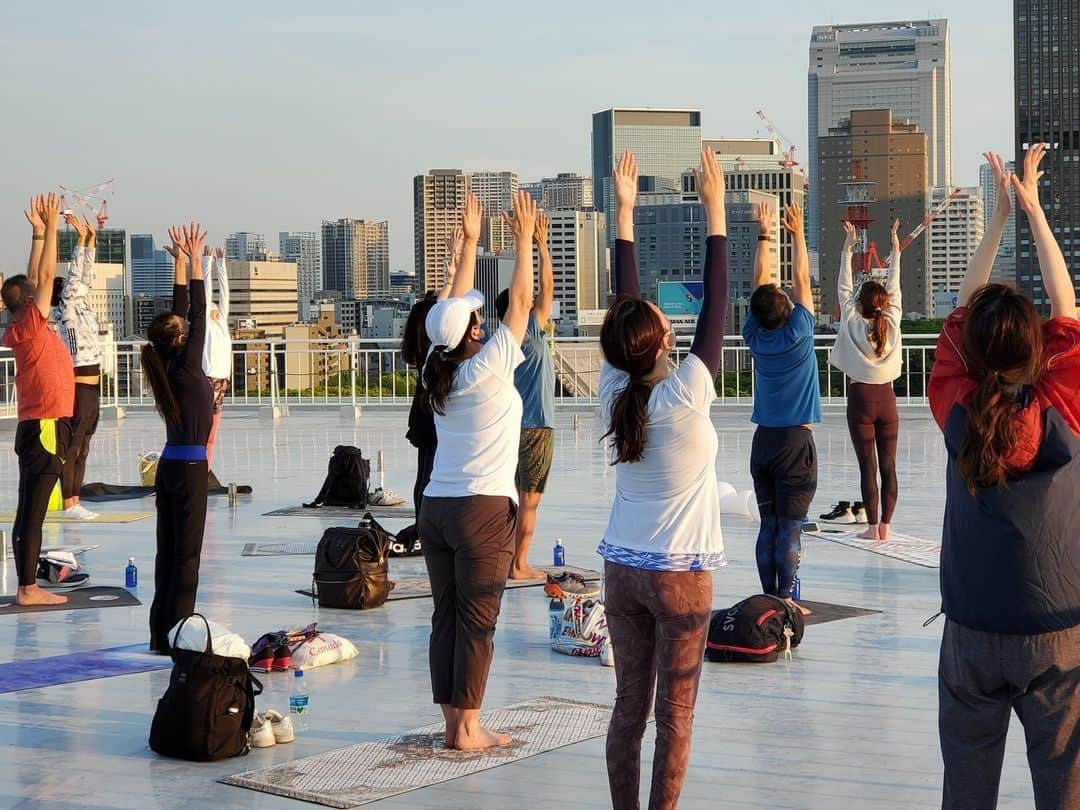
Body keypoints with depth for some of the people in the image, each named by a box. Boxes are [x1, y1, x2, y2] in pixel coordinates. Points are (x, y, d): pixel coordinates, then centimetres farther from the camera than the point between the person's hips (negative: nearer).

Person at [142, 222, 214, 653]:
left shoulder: (167, 367, 5)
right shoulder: (186, 369, -14)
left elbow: (182, 313, 12)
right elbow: (199, 315, -13)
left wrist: (181, 262, 13)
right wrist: (193, 262, -10)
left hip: (169, 467, 8)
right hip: (189, 468, -8)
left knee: (168, 551, 10)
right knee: (186, 553, -4)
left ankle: (161, 633, 13)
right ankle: (176, 634, -3)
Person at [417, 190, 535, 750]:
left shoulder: (438, 376, 6)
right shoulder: (489, 369, -10)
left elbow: (455, 303, 17)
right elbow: (520, 302, -3)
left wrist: (470, 241, 24)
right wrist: (525, 239, 7)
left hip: (435, 508, 7)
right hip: (482, 509, -6)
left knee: (446, 617, 8)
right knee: (477, 622, -2)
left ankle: (452, 723, 13)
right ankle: (468, 729, 1)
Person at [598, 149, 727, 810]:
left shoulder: (615, 394, -4)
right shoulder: (685, 397, -16)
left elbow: (625, 302, 4)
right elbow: (716, 306, -12)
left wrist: (625, 211, 8)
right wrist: (715, 210, -8)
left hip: (621, 570, 5)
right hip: (680, 575, -5)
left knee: (630, 705, 10)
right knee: (676, 712, 3)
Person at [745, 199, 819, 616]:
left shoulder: (754, 337, 0)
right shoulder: (797, 335, -12)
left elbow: (760, 282, 9)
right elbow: (802, 279, -3)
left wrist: (763, 235, 14)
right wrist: (798, 233, 4)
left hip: (763, 441, 5)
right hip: (796, 441, -5)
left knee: (768, 524, 8)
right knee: (790, 527, -3)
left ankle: (769, 597, 9)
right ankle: (784, 600, -2)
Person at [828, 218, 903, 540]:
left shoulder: (853, 324, -7)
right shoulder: (892, 323, -2)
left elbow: (843, 289, 0)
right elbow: (894, 288, 7)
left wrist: (847, 250, 4)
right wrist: (895, 250, 12)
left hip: (861, 398, -2)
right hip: (887, 398, 2)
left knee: (868, 466, -1)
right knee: (888, 465, 4)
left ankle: (873, 526, -1)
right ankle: (885, 524, 5)